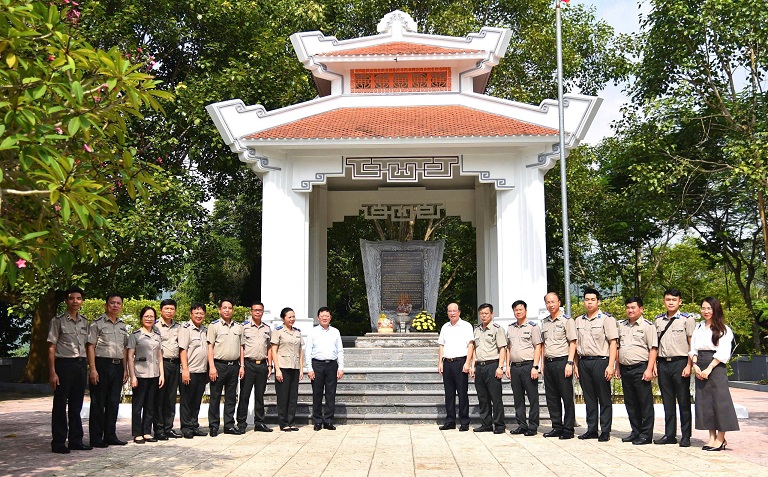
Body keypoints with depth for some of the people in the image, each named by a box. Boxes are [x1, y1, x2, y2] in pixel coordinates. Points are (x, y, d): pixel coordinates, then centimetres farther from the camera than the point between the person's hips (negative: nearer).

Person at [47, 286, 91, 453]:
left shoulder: (84, 322, 13)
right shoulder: (58, 321, -2)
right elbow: (51, 347, -5)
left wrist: (86, 369, 9)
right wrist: (52, 372, -11)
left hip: (80, 364, 5)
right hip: (64, 364, -5)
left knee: (77, 405, 10)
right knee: (60, 405, 0)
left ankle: (76, 440, 18)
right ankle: (58, 443, 7)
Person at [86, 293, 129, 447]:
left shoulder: (122, 326, 16)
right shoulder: (97, 323, -3)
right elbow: (90, 347, -7)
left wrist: (125, 369, 14)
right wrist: (93, 369, -14)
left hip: (117, 366, 6)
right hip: (102, 364, -6)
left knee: (114, 403, 9)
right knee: (98, 403, -1)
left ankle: (110, 436, 17)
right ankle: (96, 438, 6)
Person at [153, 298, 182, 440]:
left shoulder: (178, 327, 14)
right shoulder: (156, 326, -2)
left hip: (175, 364, 5)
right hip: (161, 363, -5)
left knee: (171, 398, 9)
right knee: (159, 398, -2)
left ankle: (168, 428, 16)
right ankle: (158, 430, 4)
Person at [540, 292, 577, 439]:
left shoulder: (567, 320, -3)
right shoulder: (544, 322, 16)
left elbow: (573, 343, -8)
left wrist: (569, 363, -15)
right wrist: (543, 363, 15)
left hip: (562, 362, -7)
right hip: (548, 363, 7)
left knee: (567, 397, -3)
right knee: (551, 397, 10)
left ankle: (568, 429, 3)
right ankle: (556, 427, 18)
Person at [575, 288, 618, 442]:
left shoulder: (606, 319, -2)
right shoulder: (579, 320, 13)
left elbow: (613, 343, -7)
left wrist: (610, 365, -14)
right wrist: (576, 364, 10)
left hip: (600, 361, -5)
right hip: (583, 362, 5)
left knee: (604, 398, 0)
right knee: (589, 398, 10)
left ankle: (605, 431, 6)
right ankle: (591, 429, 17)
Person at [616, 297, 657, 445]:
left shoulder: (647, 326, -3)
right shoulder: (621, 326, 15)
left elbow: (653, 349, -8)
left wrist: (649, 369, -15)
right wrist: (618, 368, 14)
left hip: (640, 368, -6)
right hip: (625, 369, 6)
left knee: (645, 403, 0)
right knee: (630, 403, 12)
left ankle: (646, 434, 7)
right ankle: (636, 432, 23)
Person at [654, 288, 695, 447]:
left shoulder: (687, 319, -1)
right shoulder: (658, 320, 12)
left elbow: (692, 344, -4)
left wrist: (689, 366, -11)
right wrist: (654, 365, 8)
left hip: (680, 362, -4)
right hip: (663, 363, 4)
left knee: (684, 401, 0)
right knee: (667, 401, 10)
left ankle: (686, 436, 9)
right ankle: (669, 434, 17)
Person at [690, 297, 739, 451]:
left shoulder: (723, 329, -1)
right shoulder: (698, 328, 15)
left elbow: (723, 353, -9)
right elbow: (693, 349, 12)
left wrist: (709, 369, -15)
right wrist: (695, 365, -4)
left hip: (716, 368, -5)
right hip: (700, 369, 5)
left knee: (719, 400, -6)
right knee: (704, 401, 4)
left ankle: (721, 438, 1)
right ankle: (712, 436, 11)